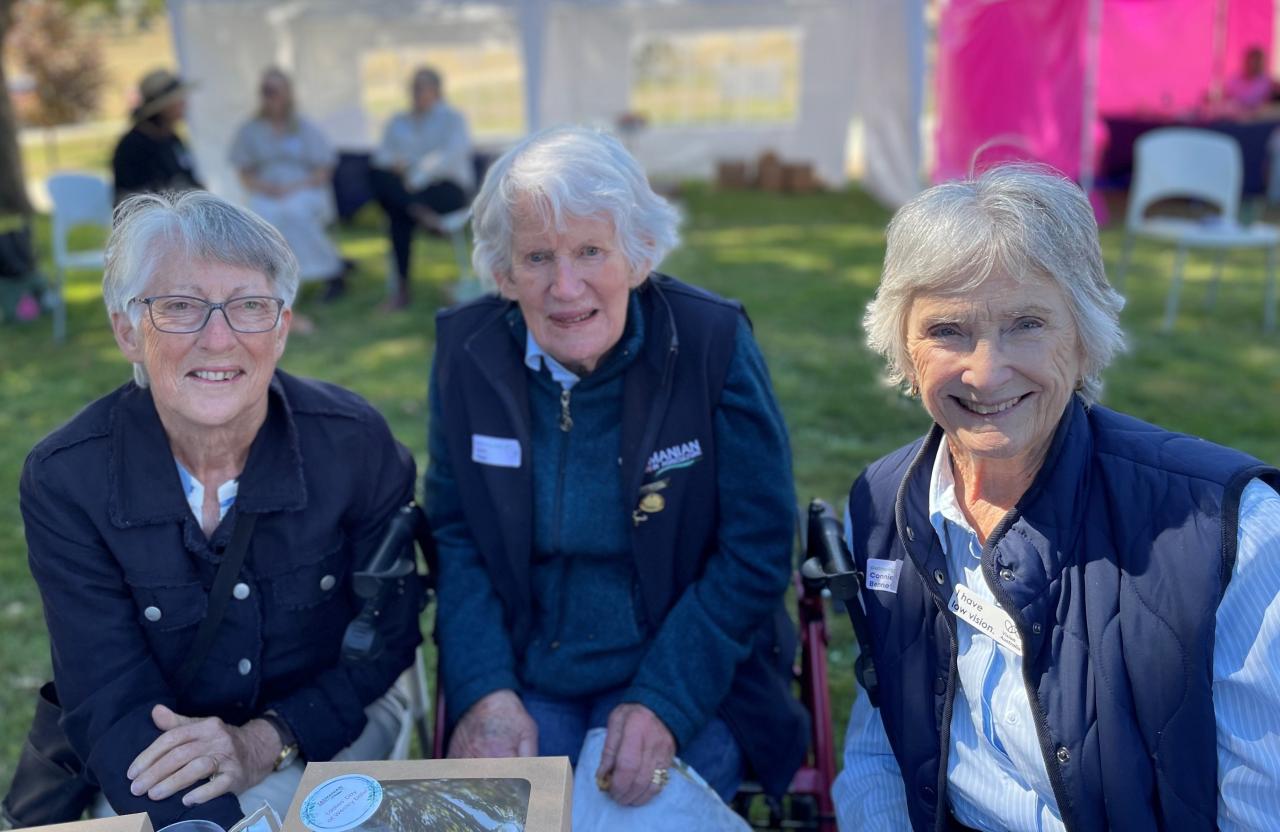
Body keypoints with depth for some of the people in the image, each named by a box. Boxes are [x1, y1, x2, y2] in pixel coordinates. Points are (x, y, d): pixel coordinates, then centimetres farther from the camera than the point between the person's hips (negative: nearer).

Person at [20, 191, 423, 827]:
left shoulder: (356, 442, -15)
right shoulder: (64, 480, -15)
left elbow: (390, 637, -5)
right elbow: (108, 702, -17)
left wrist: (267, 741, -19)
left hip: (328, 728, 0)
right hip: (161, 752, 1)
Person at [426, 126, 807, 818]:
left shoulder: (715, 344, -13)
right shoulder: (466, 351, -4)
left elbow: (756, 552, -10)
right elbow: (454, 535, 2)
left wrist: (664, 703, -19)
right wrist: (484, 692, -12)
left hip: (689, 679, -2)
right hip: (521, 678, 2)